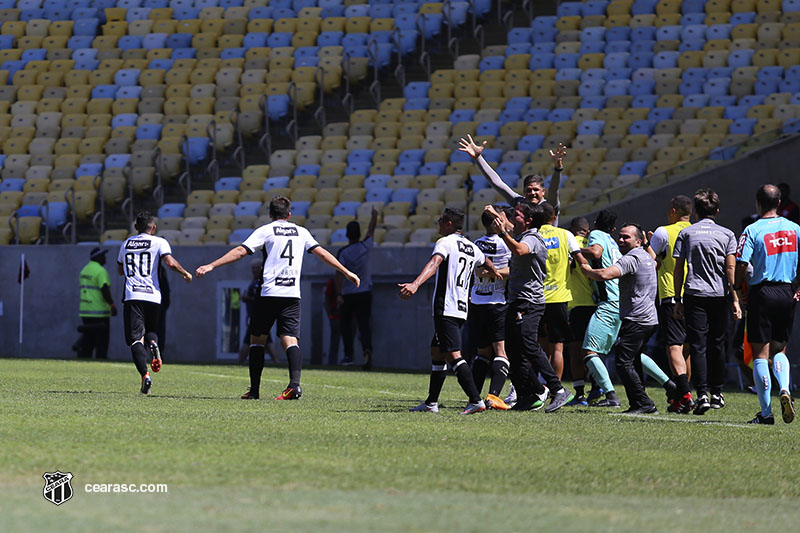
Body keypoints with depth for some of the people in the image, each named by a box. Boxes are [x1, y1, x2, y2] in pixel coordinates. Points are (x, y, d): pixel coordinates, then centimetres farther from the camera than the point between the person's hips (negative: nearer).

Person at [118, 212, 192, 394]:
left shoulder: (126, 244, 18)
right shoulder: (159, 242, 6)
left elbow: (120, 270, 30)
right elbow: (170, 262, -10)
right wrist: (185, 273, 7)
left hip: (132, 297, 0)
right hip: (153, 296, 0)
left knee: (136, 339, -5)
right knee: (150, 330, 22)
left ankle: (145, 374, -26)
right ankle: (153, 344, -15)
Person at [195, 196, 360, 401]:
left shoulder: (265, 231, 3)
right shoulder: (301, 232, 14)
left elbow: (240, 251, -5)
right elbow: (322, 253, 18)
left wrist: (211, 265, -4)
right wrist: (346, 272, 28)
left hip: (269, 293, -3)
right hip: (293, 295, 3)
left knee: (257, 339, 10)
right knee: (290, 340, -4)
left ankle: (254, 389, 8)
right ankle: (294, 382, -28)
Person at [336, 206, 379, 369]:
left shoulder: (343, 252, -7)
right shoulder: (365, 247, -2)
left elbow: (340, 273, -13)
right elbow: (371, 231, 17)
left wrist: (339, 294, -14)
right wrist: (374, 217, 34)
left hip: (347, 295, -1)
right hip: (365, 293, 1)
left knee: (347, 325, 12)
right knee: (365, 324, -5)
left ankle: (348, 355, 15)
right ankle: (367, 349, -28)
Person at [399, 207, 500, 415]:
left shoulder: (445, 242, -7)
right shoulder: (472, 248, 17)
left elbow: (434, 263, -27)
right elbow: (487, 263, 40)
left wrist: (415, 284, -43)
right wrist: (494, 273, 65)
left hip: (446, 310, -9)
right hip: (462, 309, 9)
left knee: (453, 355, -14)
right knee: (436, 351, 18)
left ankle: (476, 400, -24)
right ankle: (431, 403, 21)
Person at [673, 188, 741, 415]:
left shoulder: (685, 233, 4)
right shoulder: (727, 234, 4)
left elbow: (678, 269, 3)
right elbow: (731, 268, -2)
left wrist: (677, 299, 9)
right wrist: (735, 299, 0)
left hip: (694, 294, -1)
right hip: (720, 295, 1)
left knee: (698, 346, -3)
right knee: (717, 345, 14)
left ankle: (702, 394, -15)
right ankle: (717, 393, 20)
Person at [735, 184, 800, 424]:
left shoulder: (752, 231, -8)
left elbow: (741, 265, -14)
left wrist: (737, 292, -1)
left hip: (762, 293, -4)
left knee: (760, 354, 1)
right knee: (779, 350, 17)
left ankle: (766, 412, -2)